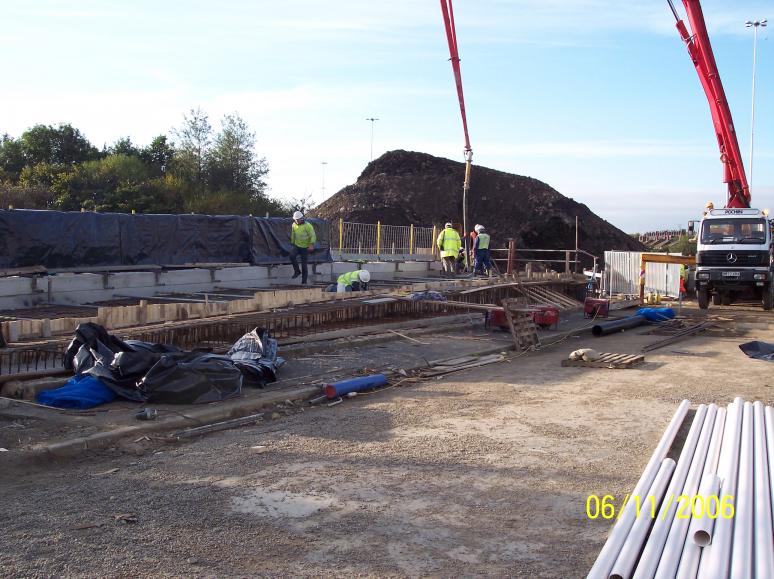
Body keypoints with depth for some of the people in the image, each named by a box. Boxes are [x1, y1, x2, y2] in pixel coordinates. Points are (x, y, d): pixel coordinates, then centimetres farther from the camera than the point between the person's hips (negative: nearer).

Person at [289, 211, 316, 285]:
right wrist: (292, 243, 24)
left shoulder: (308, 226, -14)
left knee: (304, 264, -2)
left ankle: (304, 281, 7)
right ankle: (297, 271, -5)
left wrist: (312, 244, -31)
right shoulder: (294, 225, 3)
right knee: (292, 256, -25)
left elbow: (313, 236, -18)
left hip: (305, 247, -4)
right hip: (296, 245, 4)